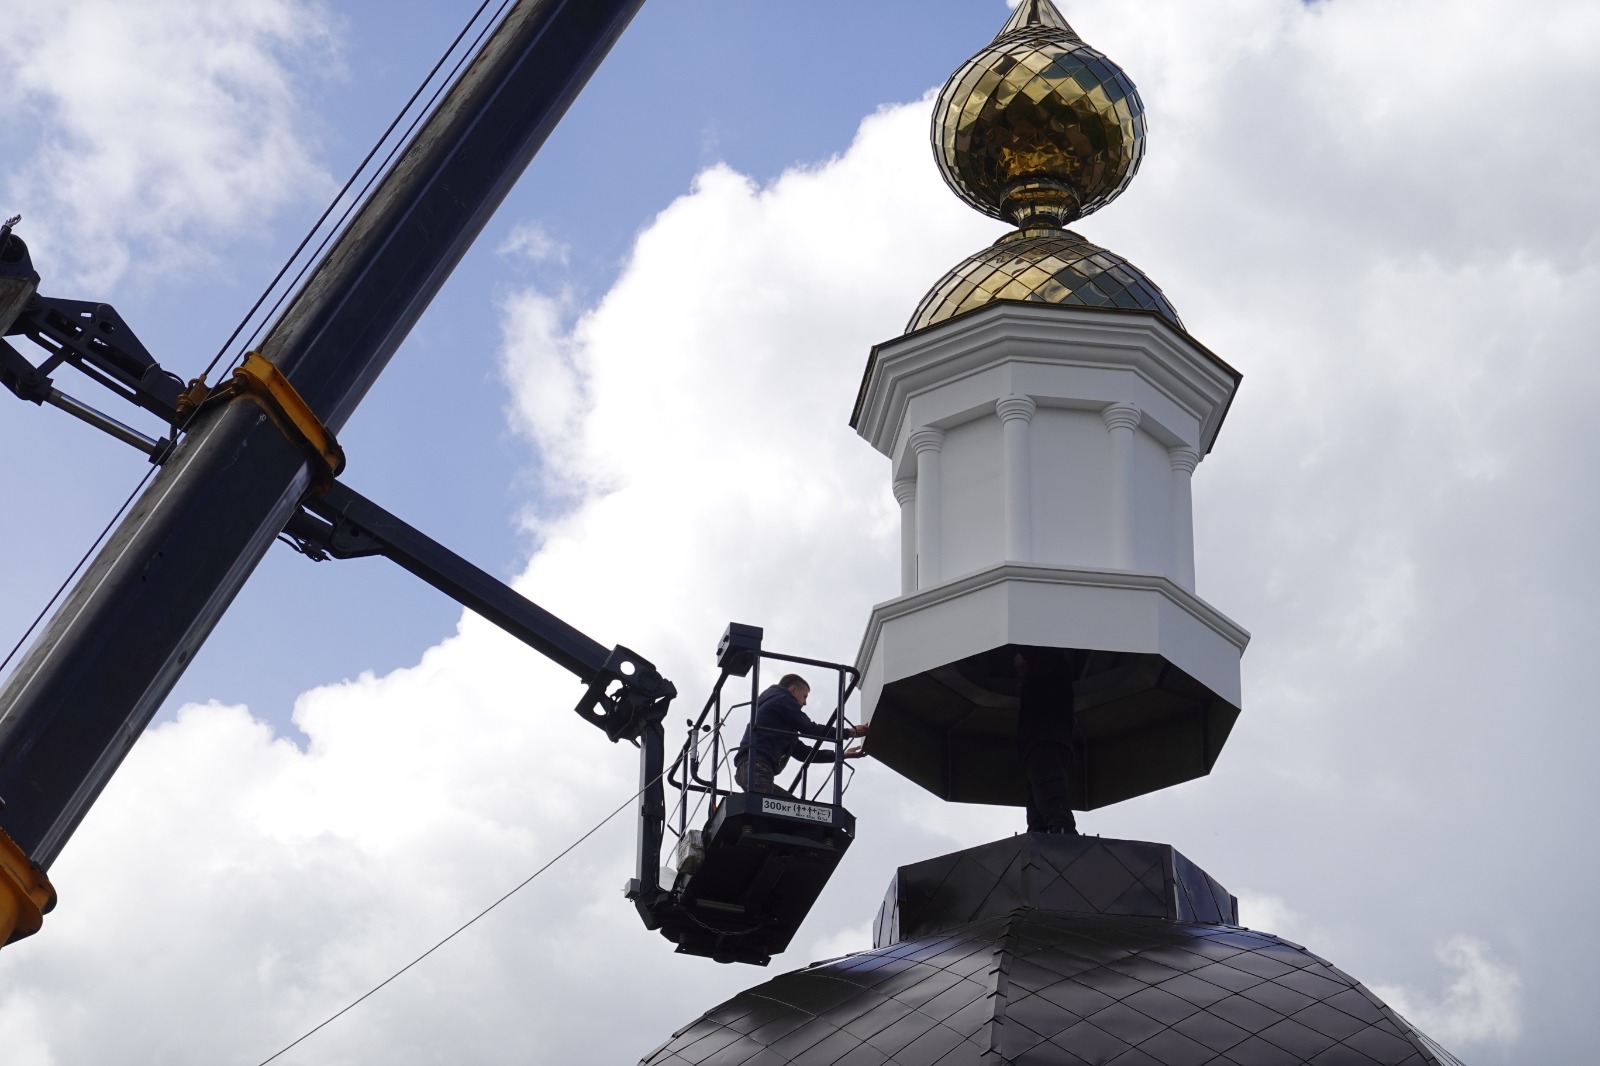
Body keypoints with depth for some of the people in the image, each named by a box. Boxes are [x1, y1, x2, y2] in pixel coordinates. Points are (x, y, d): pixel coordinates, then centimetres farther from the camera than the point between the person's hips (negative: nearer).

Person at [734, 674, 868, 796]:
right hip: (756, 766, -10)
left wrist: (840, 754, 31)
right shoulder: (783, 700, 9)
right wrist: (850, 732, 10)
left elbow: (802, 751, 34)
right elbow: (810, 729, 2)